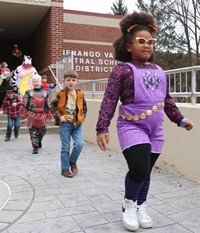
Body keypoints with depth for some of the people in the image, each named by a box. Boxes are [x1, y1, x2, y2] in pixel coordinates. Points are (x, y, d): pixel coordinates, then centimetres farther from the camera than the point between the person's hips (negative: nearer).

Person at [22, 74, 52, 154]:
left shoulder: (45, 93, 5)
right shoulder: (28, 93, 2)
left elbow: (48, 105, 8)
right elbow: (25, 105, 2)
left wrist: (48, 115, 5)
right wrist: (24, 115, -2)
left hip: (42, 116, 1)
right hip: (31, 116, -1)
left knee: (42, 131, 10)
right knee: (33, 132, 1)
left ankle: (39, 141, 40)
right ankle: (35, 147, 12)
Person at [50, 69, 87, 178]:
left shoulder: (80, 94, 4)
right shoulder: (61, 94, -5)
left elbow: (84, 107, 16)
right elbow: (53, 106, 0)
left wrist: (82, 117, 5)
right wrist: (59, 116, -10)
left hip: (77, 123, 3)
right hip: (65, 123, -3)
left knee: (79, 144, -10)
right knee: (65, 147, 3)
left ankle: (72, 161, 17)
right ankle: (65, 169, 16)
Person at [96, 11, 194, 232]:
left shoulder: (158, 71, 13)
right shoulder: (122, 69, -6)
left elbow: (167, 99, 22)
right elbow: (109, 100, -12)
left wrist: (180, 119, 21)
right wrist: (102, 128, -20)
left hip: (155, 130, 6)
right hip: (131, 127, -6)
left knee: (146, 172, 12)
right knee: (139, 169, -17)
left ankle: (140, 207, 35)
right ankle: (129, 204, 14)